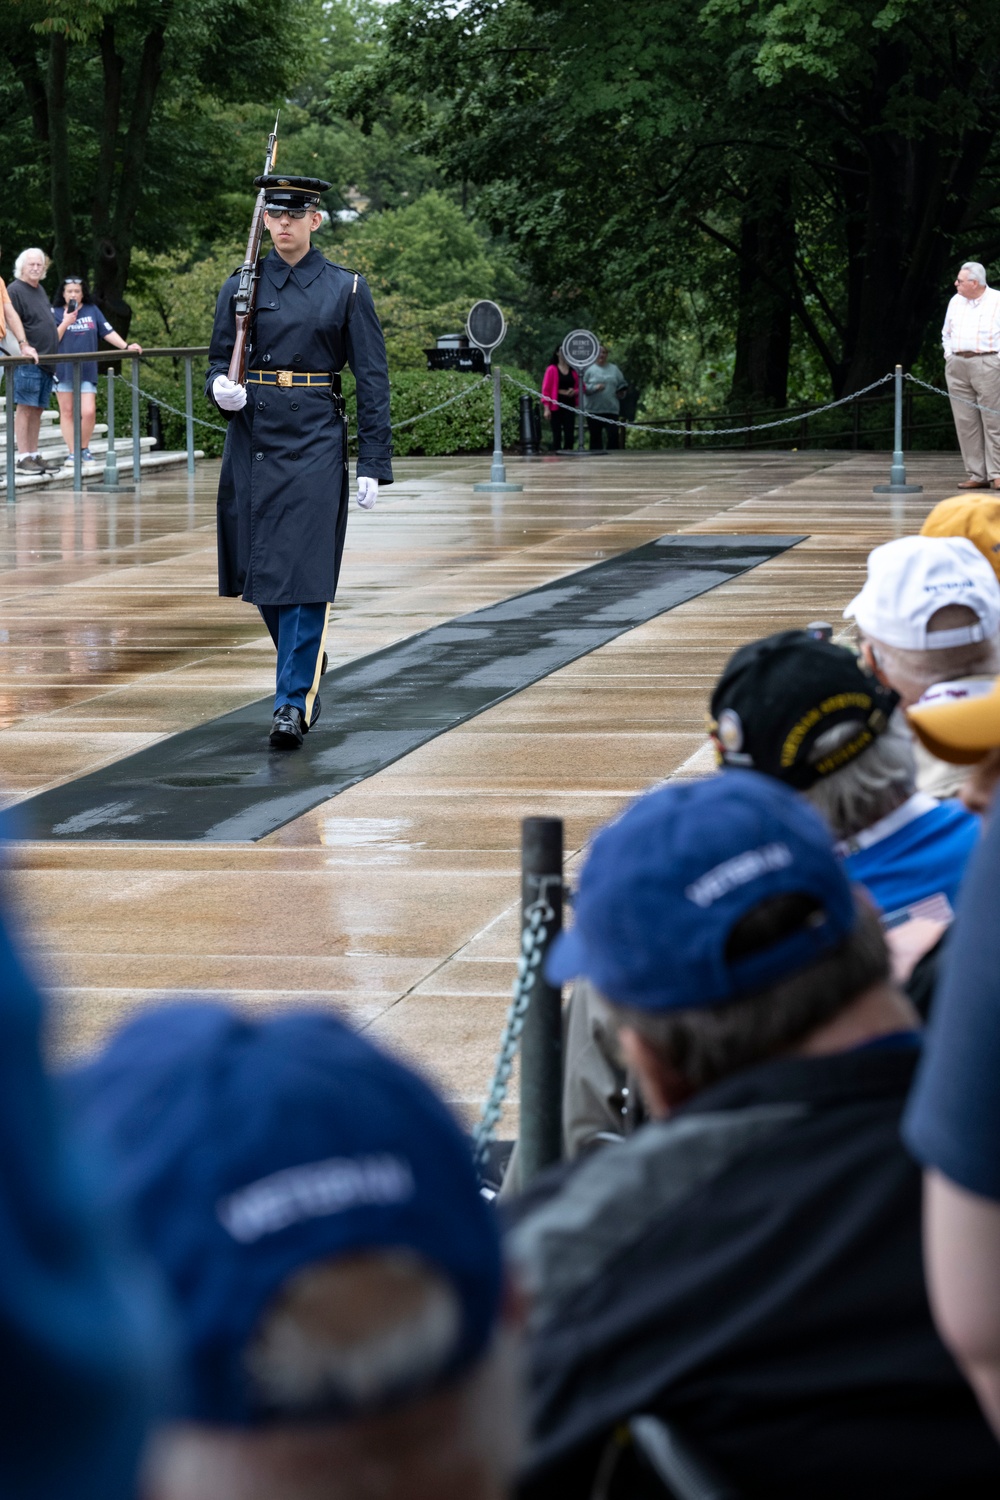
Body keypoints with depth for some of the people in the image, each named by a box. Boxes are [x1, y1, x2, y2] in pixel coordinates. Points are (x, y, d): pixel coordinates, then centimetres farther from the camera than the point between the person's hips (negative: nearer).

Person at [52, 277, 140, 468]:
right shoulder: (56, 313, 3)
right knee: (67, 412, 3)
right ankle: (71, 452, 11)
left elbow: (108, 332, 6)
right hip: (64, 371, -1)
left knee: (88, 412, -9)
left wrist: (126, 346, -6)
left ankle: (84, 449, 11)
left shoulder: (92, 311, 9)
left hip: (87, 371, 1)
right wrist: (66, 322, -14)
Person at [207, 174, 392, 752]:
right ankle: (308, 656, 33)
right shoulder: (242, 286, 7)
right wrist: (222, 388, -14)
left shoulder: (346, 289, 0)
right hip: (253, 438, 3)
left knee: (305, 570, -10)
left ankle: (294, 701, -8)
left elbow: (372, 379, 0)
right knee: (260, 570, 7)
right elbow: (220, 358, 12)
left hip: (315, 442, -3)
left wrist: (374, 465, -6)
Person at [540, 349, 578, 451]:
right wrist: (546, 408, -13)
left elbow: (580, 387, 16)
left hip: (570, 405, 3)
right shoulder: (552, 369, -2)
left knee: (570, 435, -4)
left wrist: (574, 392, -8)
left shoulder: (574, 370, 9)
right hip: (556, 406, -3)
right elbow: (546, 389, -5)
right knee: (557, 435, -2)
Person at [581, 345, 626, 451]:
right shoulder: (589, 369, 1)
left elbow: (621, 384, 19)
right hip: (594, 409, -2)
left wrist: (620, 391, 0)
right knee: (595, 437, 3)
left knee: (614, 435, -7)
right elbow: (583, 387, -5)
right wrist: (595, 387, -19)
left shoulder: (614, 369, 13)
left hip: (611, 409, 2)